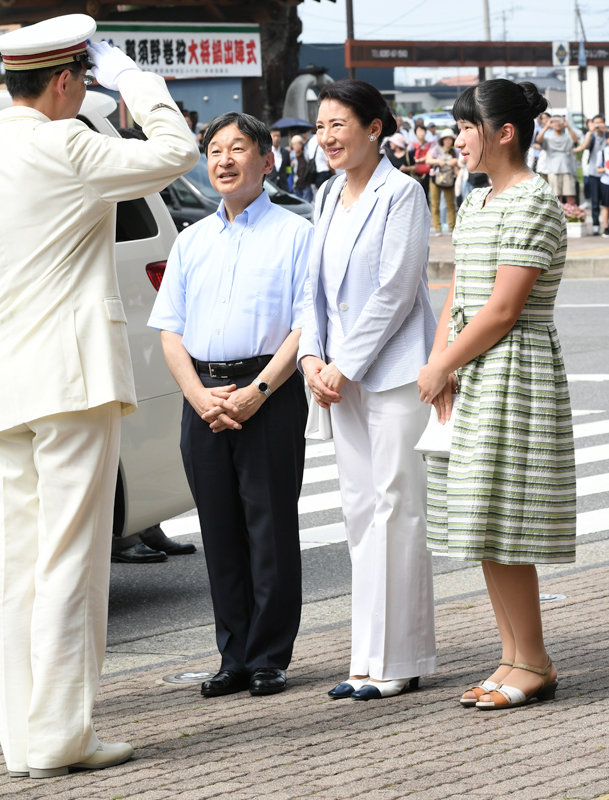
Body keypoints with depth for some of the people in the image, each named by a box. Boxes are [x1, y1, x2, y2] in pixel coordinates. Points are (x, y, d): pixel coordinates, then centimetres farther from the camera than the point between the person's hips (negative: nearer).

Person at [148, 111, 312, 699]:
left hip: (270, 394, -5)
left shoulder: (293, 234, 0)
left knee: (271, 526, -3)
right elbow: (170, 332, 12)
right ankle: (234, 657, 13)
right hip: (203, 394, 5)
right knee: (220, 530, 6)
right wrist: (200, 394, -4)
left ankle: (269, 658, 4)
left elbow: (306, 326, -7)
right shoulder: (191, 241, 15)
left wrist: (256, 391, -15)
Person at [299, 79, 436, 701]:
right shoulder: (329, 198, 15)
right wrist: (312, 356, 1)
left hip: (391, 369, -8)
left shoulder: (401, 194, -8)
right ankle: (375, 656, 12)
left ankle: (394, 660, -2)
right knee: (359, 510, 8)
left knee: (394, 505, -6)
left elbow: (395, 291, -13)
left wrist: (346, 366, -13)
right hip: (340, 374, 8)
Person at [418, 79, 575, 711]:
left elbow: (504, 309, -18)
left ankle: (533, 665, 1)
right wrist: (440, 366, -2)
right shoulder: (475, 205, 15)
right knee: (482, 527, 9)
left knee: (500, 527, -8)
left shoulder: (533, 203, -14)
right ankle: (514, 658, 15)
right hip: (473, 376, 9)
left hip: (513, 374, -9)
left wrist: (441, 367, -11)